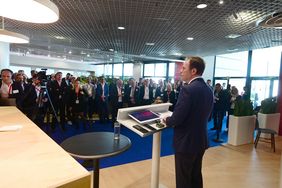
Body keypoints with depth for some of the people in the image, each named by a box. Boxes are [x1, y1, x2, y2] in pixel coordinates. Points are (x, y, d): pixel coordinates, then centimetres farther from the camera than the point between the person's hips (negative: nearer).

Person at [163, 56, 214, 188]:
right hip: (201, 141, 8)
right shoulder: (208, 90, 4)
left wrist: (167, 120, -2)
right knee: (196, 177, 22)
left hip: (186, 142, -8)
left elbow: (176, 119, -24)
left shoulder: (187, 89, -23)